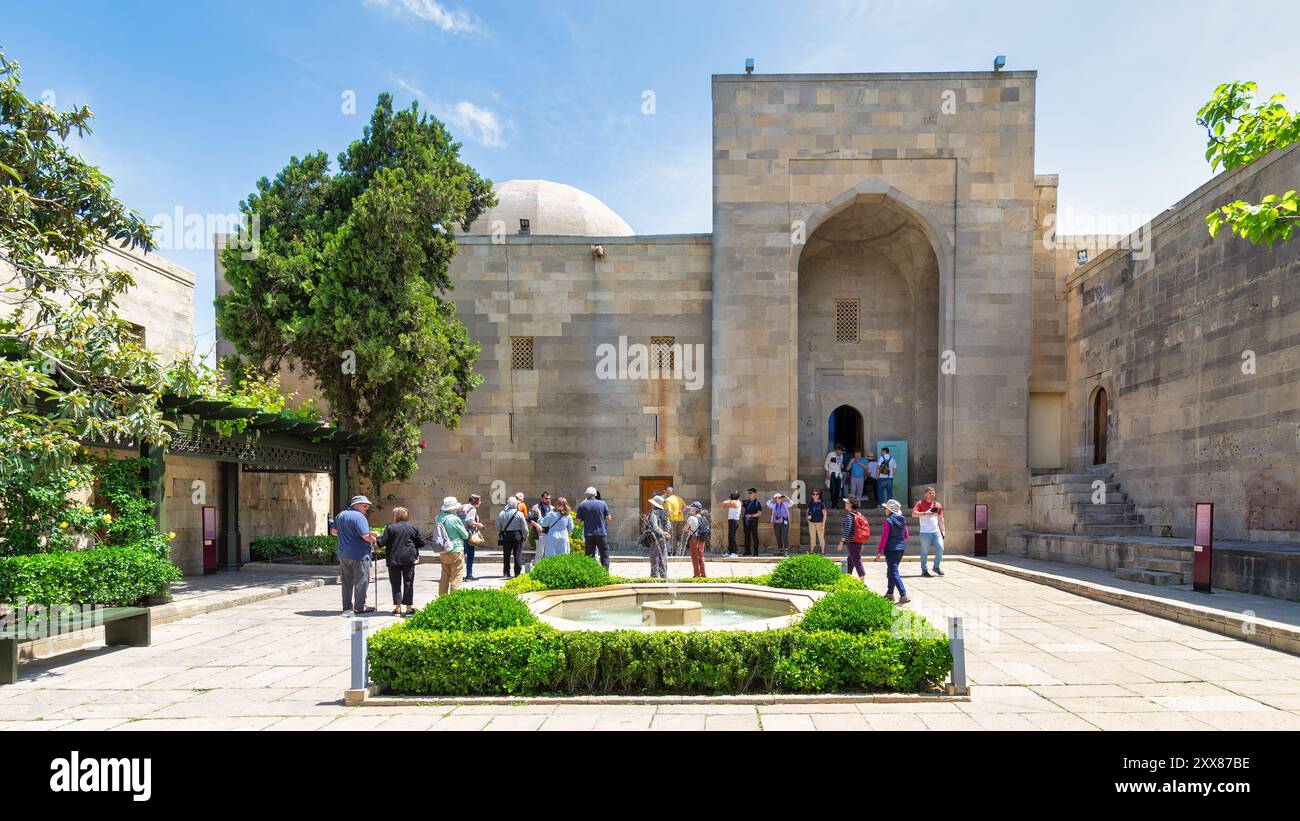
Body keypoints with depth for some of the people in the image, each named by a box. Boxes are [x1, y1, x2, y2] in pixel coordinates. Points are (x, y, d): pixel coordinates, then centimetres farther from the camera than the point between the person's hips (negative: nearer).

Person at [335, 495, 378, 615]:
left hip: (343, 555, 8)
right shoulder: (359, 517, -17)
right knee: (361, 582, 3)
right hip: (359, 556, -8)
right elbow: (366, 536, -23)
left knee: (347, 582, 14)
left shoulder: (340, 515, 9)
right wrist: (375, 540, -5)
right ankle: (360, 607, 7)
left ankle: (347, 607, 20)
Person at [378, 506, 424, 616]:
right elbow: (421, 543, 2)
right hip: (409, 559, 1)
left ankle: (397, 608, 8)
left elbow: (381, 542, -6)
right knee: (408, 583, 7)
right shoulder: (413, 528, 1)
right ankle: (409, 607, 8)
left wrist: (378, 537, 14)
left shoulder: (390, 528, -6)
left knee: (396, 583, 8)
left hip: (394, 559, -1)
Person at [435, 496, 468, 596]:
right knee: (456, 578, 0)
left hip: (443, 553, 7)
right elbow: (465, 535, -8)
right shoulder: (455, 519, -17)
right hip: (456, 551, -7)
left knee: (444, 577, 17)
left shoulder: (439, 518, 2)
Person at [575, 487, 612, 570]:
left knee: (590, 556, 7)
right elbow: (608, 518, 3)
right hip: (601, 533, -1)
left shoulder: (582, 505, 1)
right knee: (604, 555, 7)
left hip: (588, 534, 1)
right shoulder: (602, 503, 0)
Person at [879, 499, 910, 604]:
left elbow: (884, 537, -14)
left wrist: (880, 551, -8)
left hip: (891, 549, -7)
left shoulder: (888, 520, -15)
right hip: (901, 548, 7)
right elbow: (906, 536, 13)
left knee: (894, 572, -6)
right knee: (891, 571, 20)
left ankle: (904, 595, -16)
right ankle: (890, 593, 28)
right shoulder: (903, 520, 6)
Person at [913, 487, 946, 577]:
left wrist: (943, 531, 13)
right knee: (924, 552, -1)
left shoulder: (938, 505, 13)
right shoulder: (920, 503, -2)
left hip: (936, 531, 4)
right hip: (925, 532, -4)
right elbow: (914, 513, -14)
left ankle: (936, 567, 16)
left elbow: (940, 519, 18)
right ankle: (924, 570, 9)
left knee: (940, 548, -3)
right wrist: (925, 513, -22)